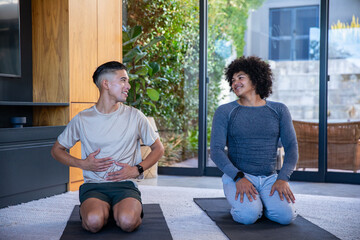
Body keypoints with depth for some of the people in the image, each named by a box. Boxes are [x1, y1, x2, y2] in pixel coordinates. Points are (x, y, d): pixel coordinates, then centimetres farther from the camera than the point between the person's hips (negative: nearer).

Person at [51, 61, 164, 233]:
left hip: (125, 184, 0)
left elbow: (158, 148, 13)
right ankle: (96, 209, 3)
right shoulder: (82, 119, 3)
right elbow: (57, 150, 15)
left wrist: (137, 170, -3)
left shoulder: (135, 116, 4)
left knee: (127, 222, -31)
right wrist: (83, 164, -3)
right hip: (93, 186, 0)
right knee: (94, 222, -31)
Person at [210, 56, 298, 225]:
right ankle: (240, 201, 6)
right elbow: (216, 150, -7)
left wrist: (283, 179, -14)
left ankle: (260, 201, 9)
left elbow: (291, 147, 2)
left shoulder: (279, 110, 7)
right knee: (248, 216, -30)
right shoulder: (225, 112, 0)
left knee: (286, 216, -24)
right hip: (236, 177, -2)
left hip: (269, 178, 2)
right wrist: (239, 178, -21)